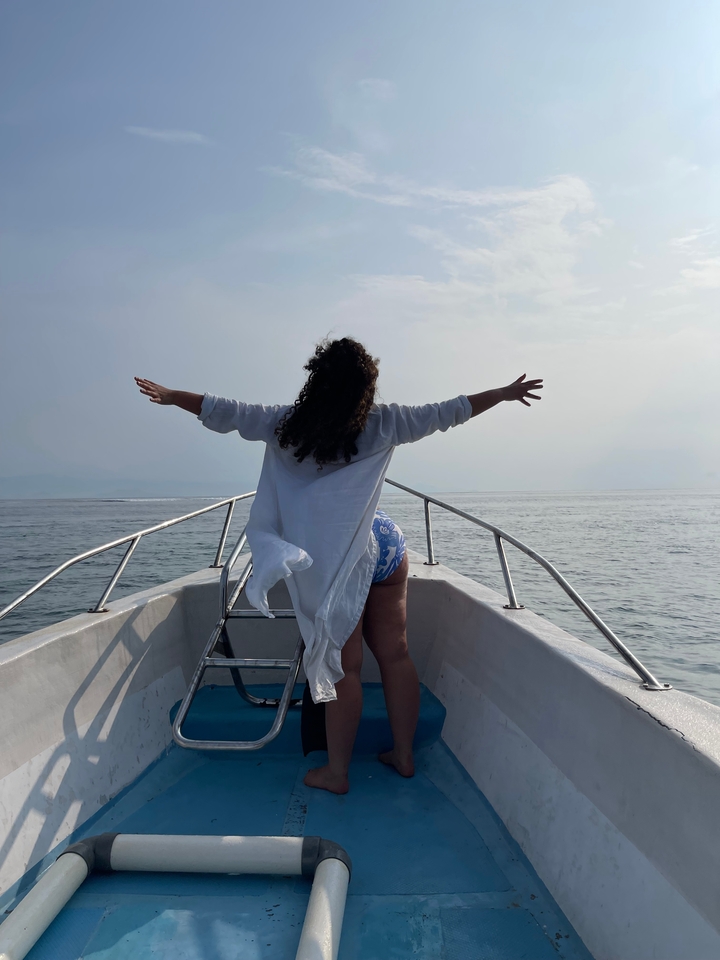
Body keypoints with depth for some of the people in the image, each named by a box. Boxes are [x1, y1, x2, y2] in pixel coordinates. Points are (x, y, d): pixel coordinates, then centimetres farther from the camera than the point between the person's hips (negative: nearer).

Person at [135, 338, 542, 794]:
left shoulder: (287, 425, -4)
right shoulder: (383, 423, -2)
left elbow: (226, 412, 5)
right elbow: (447, 412, 7)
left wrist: (170, 395, 21)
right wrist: (505, 393, 20)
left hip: (330, 564, -2)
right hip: (384, 547, 2)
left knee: (344, 665, 5)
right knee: (395, 655, 12)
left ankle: (336, 771, 19)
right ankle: (404, 755, 27)